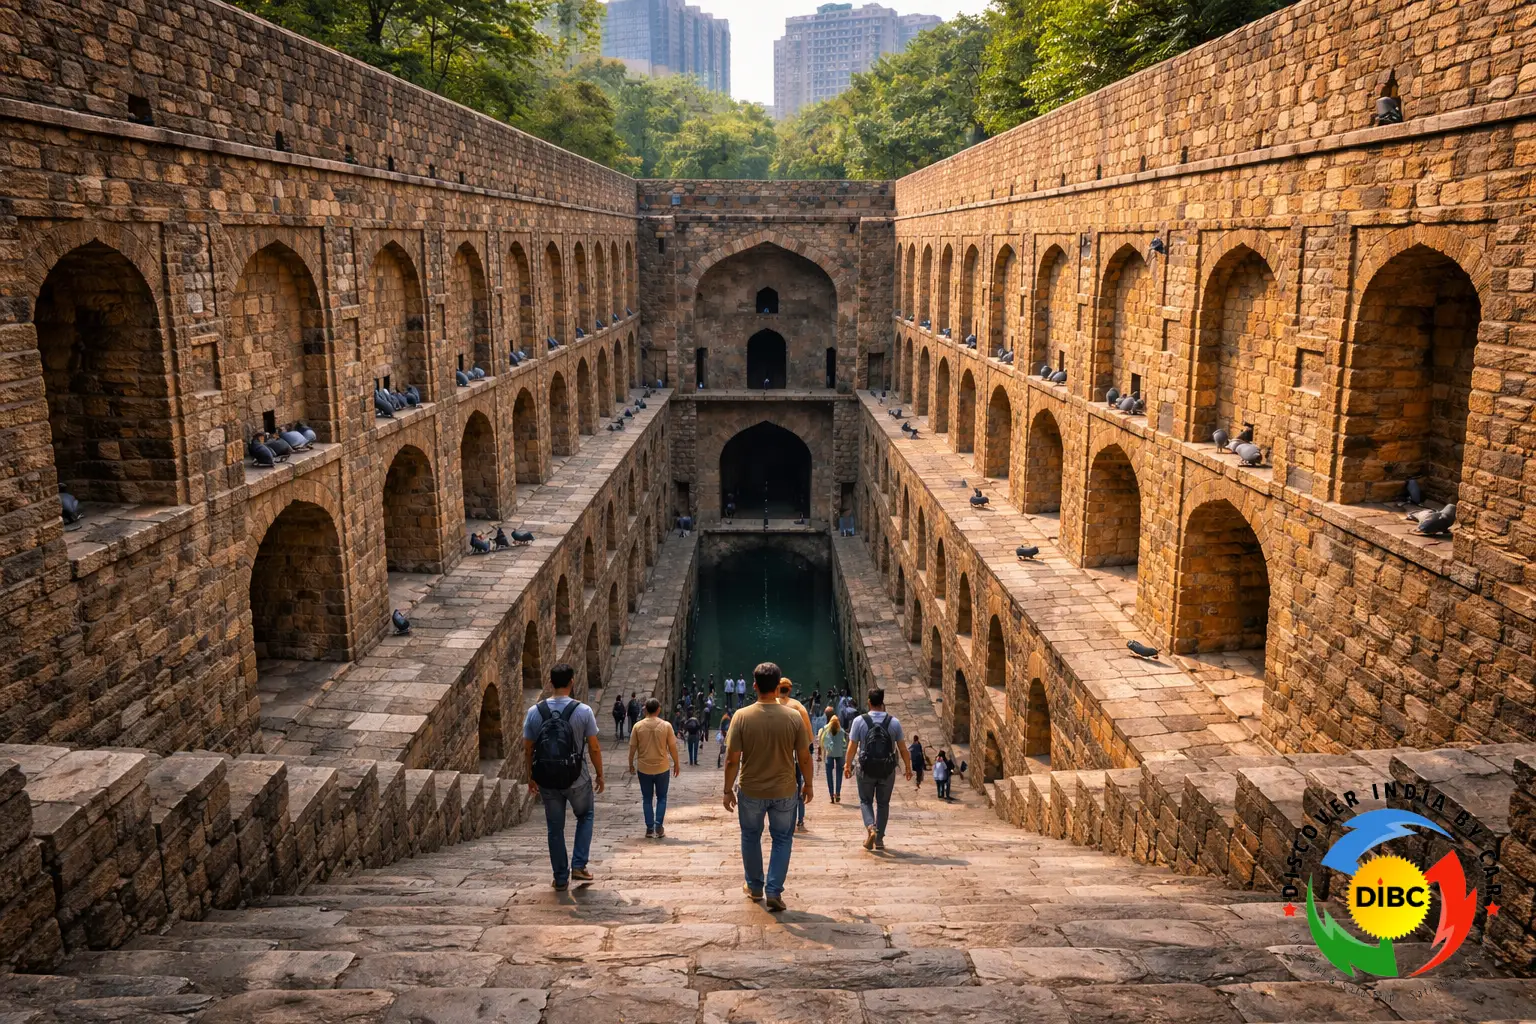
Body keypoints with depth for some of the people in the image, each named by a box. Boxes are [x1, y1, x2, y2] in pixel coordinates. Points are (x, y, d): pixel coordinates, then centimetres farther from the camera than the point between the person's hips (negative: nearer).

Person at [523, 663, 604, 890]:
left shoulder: (535, 712, -6)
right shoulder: (583, 711, -12)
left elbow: (528, 749, 0)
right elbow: (594, 748, -9)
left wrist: (531, 777, 13)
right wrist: (599, 775, 5)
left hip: (546, 780, 2)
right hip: (577, 778, -2)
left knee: (555, 828, 14)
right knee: (585, 816, 24)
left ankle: (561, 878, 21)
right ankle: (578, 865, 14)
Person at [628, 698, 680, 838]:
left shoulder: (638, 726, -5)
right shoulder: (666, 725, -7)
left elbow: (632, 747, -1)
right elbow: (672, 747, -4)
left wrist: (631, 764, 12)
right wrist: (676, 764, 8)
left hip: (644, 768, 1)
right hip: (662, 767, -1)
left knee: (647, 799, 11)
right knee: (661, 798, 12)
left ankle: (650, 828, 10)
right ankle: (659, 826, 2)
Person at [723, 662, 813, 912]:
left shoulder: (742, 716, -14)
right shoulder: (793, 718, -11)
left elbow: (732, 759, -11)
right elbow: (804, 757, -4)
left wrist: (728, 790, 1)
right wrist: (808, 784, 11)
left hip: (751, 790, 0)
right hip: (784, 791, 0)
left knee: (751, 837, 20)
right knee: (782, 839, 15)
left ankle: (755, 887, 33)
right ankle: (774, 892, 9)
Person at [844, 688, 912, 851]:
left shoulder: (859, 721, -8)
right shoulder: (894, 722, -4)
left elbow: (852, 746, -5)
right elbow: (902, 748, 1)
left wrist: (848, 765, 7)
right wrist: (908, 767, 13)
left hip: (866, 769, -1)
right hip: (887, 770, 1)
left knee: (865, 801, 15)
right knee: (883, 803, 14)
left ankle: (870, 827, -10)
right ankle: (879, 839, 15)